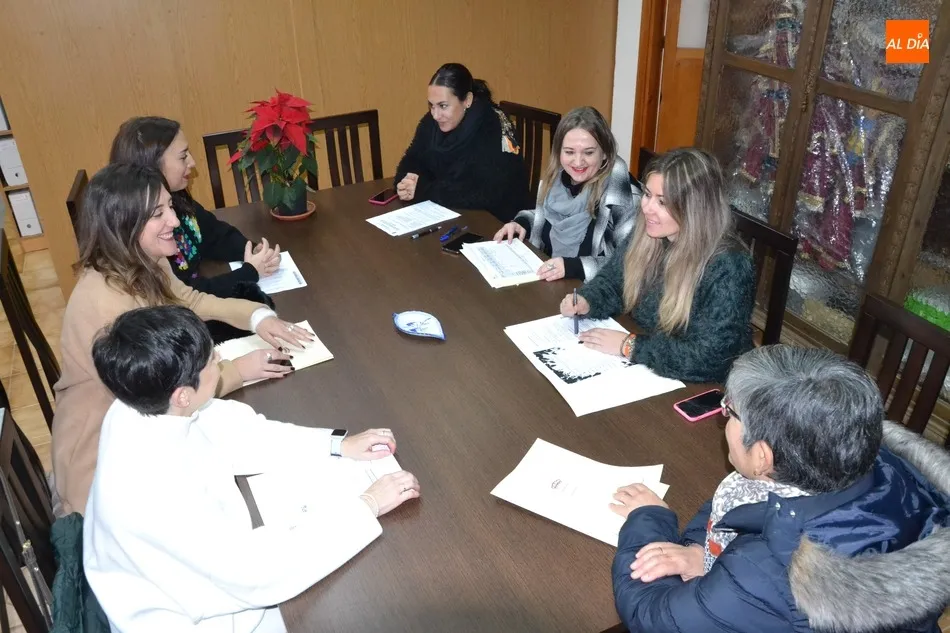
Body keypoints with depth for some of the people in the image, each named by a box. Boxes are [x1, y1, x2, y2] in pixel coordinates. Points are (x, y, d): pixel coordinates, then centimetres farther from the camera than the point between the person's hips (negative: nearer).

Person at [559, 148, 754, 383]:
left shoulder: (727, 266, -26)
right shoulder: (647, 236, -7)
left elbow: (708, 358, -30)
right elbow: (611, 280, 8)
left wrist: (629, 346, -26)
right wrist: (586, 302, -13)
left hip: (701, 392, -6)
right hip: (643, 371, 6)